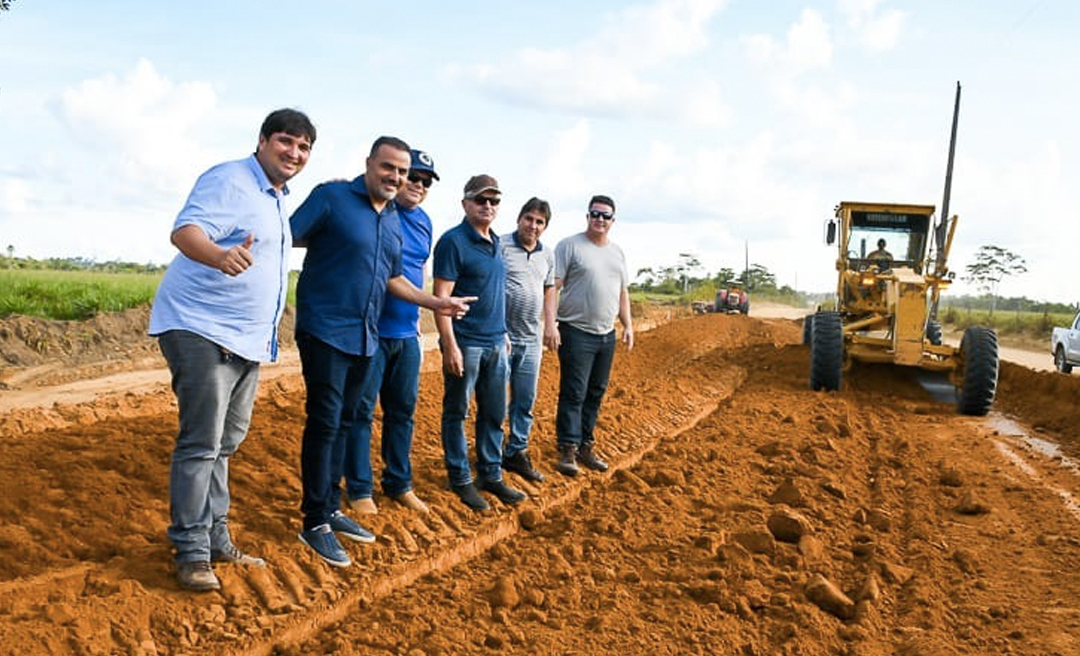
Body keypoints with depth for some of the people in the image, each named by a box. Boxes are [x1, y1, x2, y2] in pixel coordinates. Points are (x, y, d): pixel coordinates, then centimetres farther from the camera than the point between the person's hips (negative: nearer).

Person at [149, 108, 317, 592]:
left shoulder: (277, 198, 16)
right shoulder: (230, 181, -13)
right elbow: (185, 230, -27)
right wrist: (219, 256, -50)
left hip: (247, 338, 10)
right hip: (202, 331, -10)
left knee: (226, 442, 14)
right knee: (201, 443, -9)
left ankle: (216, 540, 24)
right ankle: (191, 553, 0)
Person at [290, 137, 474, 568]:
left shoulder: (395, 221, 13)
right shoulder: (332, 197, -7)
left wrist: (437, 303, 17)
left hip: (364, 337, 7)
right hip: (325, 331, -7)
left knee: (343, 423, 14)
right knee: (324, 423, -6)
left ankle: (331, 509, 25)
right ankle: (315, 523, 5)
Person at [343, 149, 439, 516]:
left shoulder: (424, 222, 13)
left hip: (406, 334, 7)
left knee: (403, 411, 14)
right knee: (362, 411, 2)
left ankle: (399, 484, 27)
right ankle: (359, 489, 15)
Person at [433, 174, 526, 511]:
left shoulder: (495, 243, 12)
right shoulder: (454, 241, -11)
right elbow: (441, 297, -16)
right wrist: (449, 345, -20)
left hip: (495, 343, 8)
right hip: (465, 343, -8)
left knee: (494, 414, 13)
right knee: (456, 413, 5)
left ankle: (491, 475, 24)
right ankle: (460, 480, 15)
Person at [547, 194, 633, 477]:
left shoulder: (617, 252, 14)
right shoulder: (570, 246, -5)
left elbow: (623, 292, 21)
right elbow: (552, 287, -11)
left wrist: (628, 325, 13)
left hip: (607, 335, 6)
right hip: (576, 333, -6)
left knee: (596, 393, 11)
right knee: (573, 394, -6)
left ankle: (586, 447, 20)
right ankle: (567, 450, 1)